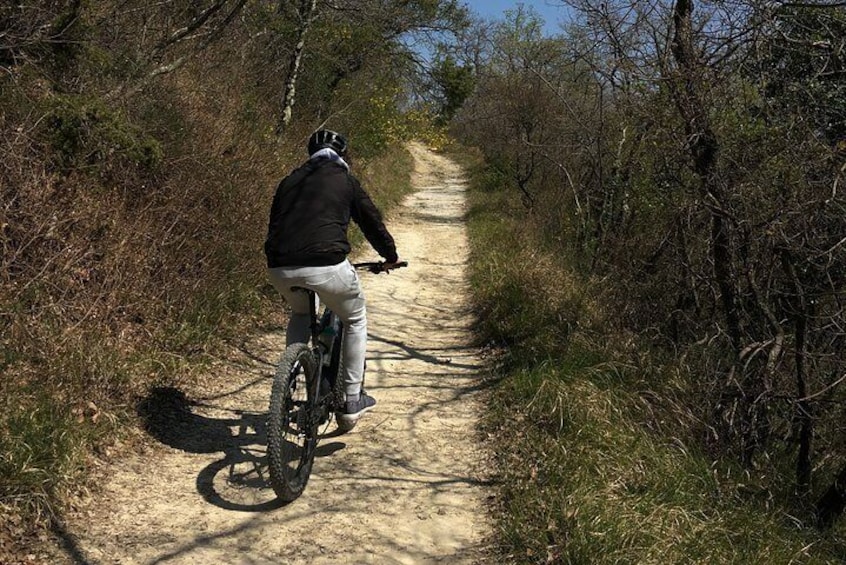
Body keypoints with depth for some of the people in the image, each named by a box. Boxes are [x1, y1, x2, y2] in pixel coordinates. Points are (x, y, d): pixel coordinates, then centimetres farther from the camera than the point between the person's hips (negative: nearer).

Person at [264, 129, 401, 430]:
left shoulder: (289, 181, 23)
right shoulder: (346, 181, 12)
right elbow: (372, 221, 17)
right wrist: (391, 256, 34)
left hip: (280, 268, 5)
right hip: (326, 265, -4)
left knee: (300, 315, 35)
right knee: (355, 320, 21)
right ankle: (352, 401, 22)